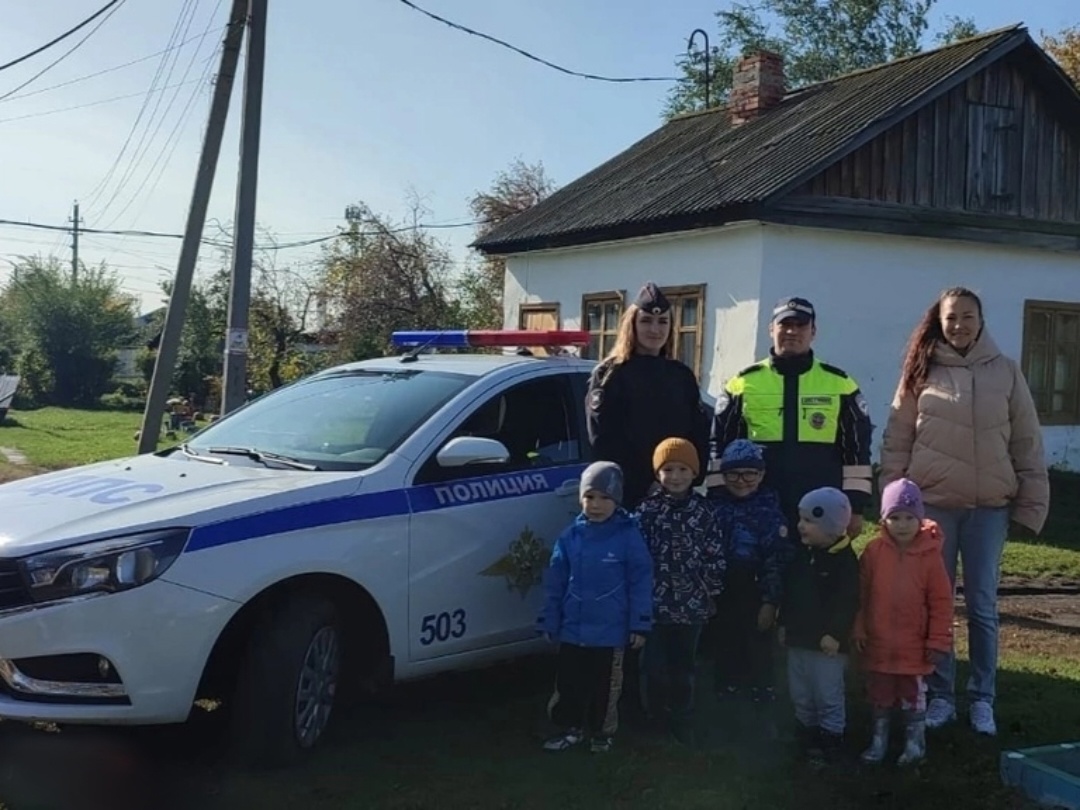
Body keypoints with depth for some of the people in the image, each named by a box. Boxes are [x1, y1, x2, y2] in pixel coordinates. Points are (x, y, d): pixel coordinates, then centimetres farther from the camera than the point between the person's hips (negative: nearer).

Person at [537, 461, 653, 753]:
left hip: (610, 630, -3)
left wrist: (640, 625, -9)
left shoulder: (629, 535, -11)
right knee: (569, 683, 14)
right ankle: (572, 728, 32)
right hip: (573, 628, 3)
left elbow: (641, 582, -9)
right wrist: (550, 621, 4)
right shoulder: (571, 535, -2)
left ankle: (601, 732, 31)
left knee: (604, 686, 14)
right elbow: (555, 583, 3)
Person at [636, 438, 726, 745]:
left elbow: (714, 554, 3)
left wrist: (712, 592, 3)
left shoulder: (703, 510, -1)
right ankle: (656, 724, 19)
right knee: (655, 665, 3)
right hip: (655, 601, -1)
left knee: (684, 667, 12)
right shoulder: (647, 509, -3)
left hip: (691, 603, 1)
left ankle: (682, 724, 25)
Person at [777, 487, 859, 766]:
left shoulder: (844, 560, -15)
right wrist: (784, 623, 13)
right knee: (800, 693, 16)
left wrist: (835, 634, -21)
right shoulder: (802, 555, 7)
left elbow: (848, 602, -19)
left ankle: (830, 739, 13)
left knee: (828, 695, 1)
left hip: (827, 642, -7)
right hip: (798, 638, 8)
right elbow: (789, 593, 14)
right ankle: (806, 735, 29)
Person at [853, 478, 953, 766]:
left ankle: (915, 741, 26)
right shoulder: (874, 551, -6)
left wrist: (939, 640, -7)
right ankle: (879, 739, 30)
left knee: (913, 694, 10)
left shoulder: (929, 554, -11)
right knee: (879, 694, 15)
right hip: (878, 643, 2)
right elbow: (861, 595, 0)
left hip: (914, 645, -2)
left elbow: (941, 601, -7)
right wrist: (859, 629, -1)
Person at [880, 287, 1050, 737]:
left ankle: (982, 699, 18)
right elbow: (896, 441, 3)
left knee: (983, 607, 6)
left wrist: (1031, 504, 1)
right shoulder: (921, 372, 1)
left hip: (990, 507, 0)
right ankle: (940, 696, 18)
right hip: (932, 504, 0)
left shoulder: (1006, 371, 2)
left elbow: (1027, 443, 4)